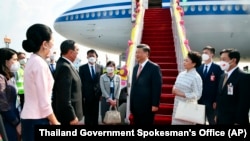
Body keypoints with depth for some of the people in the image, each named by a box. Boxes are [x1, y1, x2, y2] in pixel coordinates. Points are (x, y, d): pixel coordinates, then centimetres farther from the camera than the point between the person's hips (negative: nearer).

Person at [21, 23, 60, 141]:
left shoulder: (32, 61, 10)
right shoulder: (40, 64, -17)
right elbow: (44, 102, -17)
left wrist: (51, 120, 13)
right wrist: (55, 122, -6)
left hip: (30, 118, 9)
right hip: (37, 120, -9)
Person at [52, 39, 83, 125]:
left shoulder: (66, 65, 10)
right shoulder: (65, 67, -21)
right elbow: (64, 97, -25)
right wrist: (72, 116, -22)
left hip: (68, 113, 10)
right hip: (67, 114, -10)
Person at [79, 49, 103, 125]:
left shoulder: (100, 67, 6)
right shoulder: (82, 68, -1)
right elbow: (81, 82, -2)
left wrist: (101, 93, 0)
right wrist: (82, 95, -7)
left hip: (97, 94, 2)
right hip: (87, 95, -2)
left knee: (95, 114, 10)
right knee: (87, 114, 5)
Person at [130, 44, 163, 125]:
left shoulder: (154, 67, -9)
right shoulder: (135, 67, 13)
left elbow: (157, 87, -12)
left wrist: (155, 104, -15)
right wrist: (131, 103, 14)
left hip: (147, 106, -6)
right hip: (135, 105, 7)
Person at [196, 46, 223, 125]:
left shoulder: (217, 68, -5)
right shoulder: (199, 68, 8)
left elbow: (219, 86, -8)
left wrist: (216, 101, -12)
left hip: (211, 101, -4)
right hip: (199, 101, 4)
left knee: (212, 122, 10)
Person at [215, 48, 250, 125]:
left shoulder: (244, 76, -13)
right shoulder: (223, 76, 12)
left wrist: (238, 122, -18)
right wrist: (217, 115, 14)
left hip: (233, 120, -7)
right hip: (221, 119, 7)